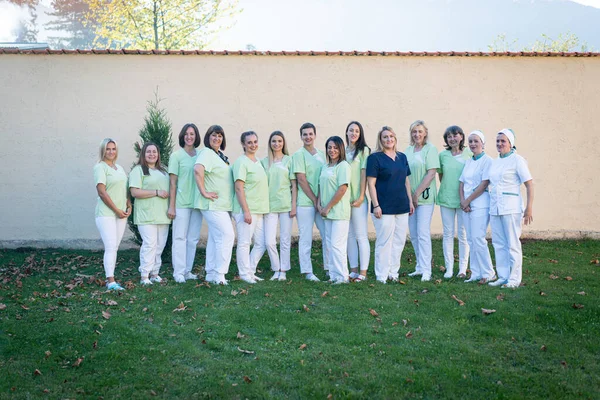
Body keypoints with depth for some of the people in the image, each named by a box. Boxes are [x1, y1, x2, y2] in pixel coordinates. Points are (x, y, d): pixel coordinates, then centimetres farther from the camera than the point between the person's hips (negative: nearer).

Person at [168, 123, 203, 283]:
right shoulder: (177, 155, -2)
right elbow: (173, 182, -4)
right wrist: (171, 206, -7)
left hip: (197, 202, 4)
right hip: (181, 203, -4)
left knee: (193, 238, 8)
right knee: (180, 237, -1)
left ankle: (188, 271, 17)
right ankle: (178, 272, 6)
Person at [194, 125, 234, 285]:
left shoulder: (221, 155, 16)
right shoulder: (206, 153, -12)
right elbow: (198, 170, -30)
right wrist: (204, 192, -26)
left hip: (223, 204, 9)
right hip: (213, 204, -9)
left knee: (215, 238, 12)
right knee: (227, 235, -11)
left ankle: (211, 274, 20)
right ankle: (219, 275, -5)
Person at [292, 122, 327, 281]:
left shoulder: (321, 154, 13)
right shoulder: (299, 154, -4)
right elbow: (301, 179, -9)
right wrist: (315, 200, -10)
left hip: (321, 202, 6)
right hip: (305, 202, -5)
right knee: (306, 238, 1)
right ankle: (307, 272, 9)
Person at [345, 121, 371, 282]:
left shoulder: (363, 150, -1)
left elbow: (364, 174, -6)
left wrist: (361, 197, -12)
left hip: (358, 199, -5)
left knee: (361, 236, -2)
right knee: (349, 236, 10)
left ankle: (363, 272, 2)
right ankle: (353, 270, 17)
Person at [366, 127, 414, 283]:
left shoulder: (402, 157, 13)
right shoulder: (375, 158, -5)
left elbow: (406, 180, 18)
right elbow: (371, 183, -9)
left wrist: (410, 201, 13)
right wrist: (375, 205, -15)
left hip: (402, 206, 6)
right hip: (384, 208, -6)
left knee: (399, 241, 10)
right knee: (384, 242, -1)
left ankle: (393, 272, 21)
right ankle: (381, 276, 8)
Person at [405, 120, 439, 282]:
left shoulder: (430, 149, -5)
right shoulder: (408, 150, 12)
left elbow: (431, 173, -12)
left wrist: (417, 193, -13)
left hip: (425, 197, -6)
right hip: (410, 197, 6)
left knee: (423, 233, -8)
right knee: (413, 235, 9)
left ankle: (426, 271, -3)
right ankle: (420, 267, 19)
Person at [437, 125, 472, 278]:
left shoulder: (469, 154, -2)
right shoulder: (443, 155, 4)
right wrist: (446, 188, 7)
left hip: (463, 199, -2)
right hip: (446, 198, 2)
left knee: (463, 234, 2)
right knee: (448, 234, 5)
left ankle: (462, 268, 12)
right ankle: (449, 268, 12)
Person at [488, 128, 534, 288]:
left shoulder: (517, 160, -5)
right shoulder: (494, 162, 14)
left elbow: (529, 184, -8)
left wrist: (529, 208, -14)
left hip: (511, 207, -7)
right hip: (495, 207, 7)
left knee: (513, 244, -2)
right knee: (498, 244, 9)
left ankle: (514, 279, 6)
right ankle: (503, 277, 17)